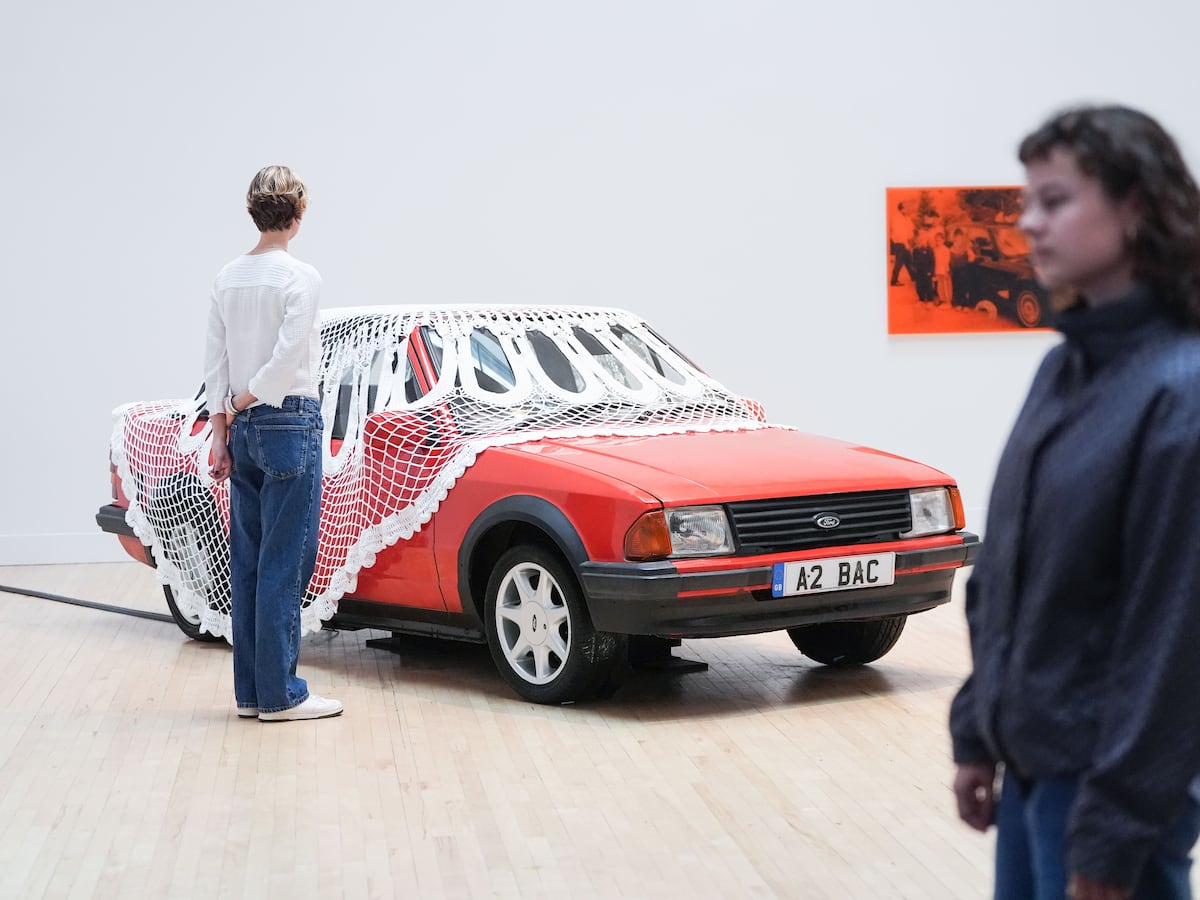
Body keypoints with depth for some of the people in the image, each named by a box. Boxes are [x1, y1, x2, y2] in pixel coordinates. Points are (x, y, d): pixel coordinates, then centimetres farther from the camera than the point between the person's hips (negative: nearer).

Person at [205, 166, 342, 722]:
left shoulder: (228, 278, 8)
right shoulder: (301, 278, -11)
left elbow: (214, 362, 8)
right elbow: (287, 358, -19)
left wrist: (222, 429, 11)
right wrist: (244, 401, -4)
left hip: (243, 428, 7)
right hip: (290, 425, -7)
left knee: (248, 561, 10)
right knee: (284, 563, -2)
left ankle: (250, 691, 14)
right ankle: (279, 693, 1)